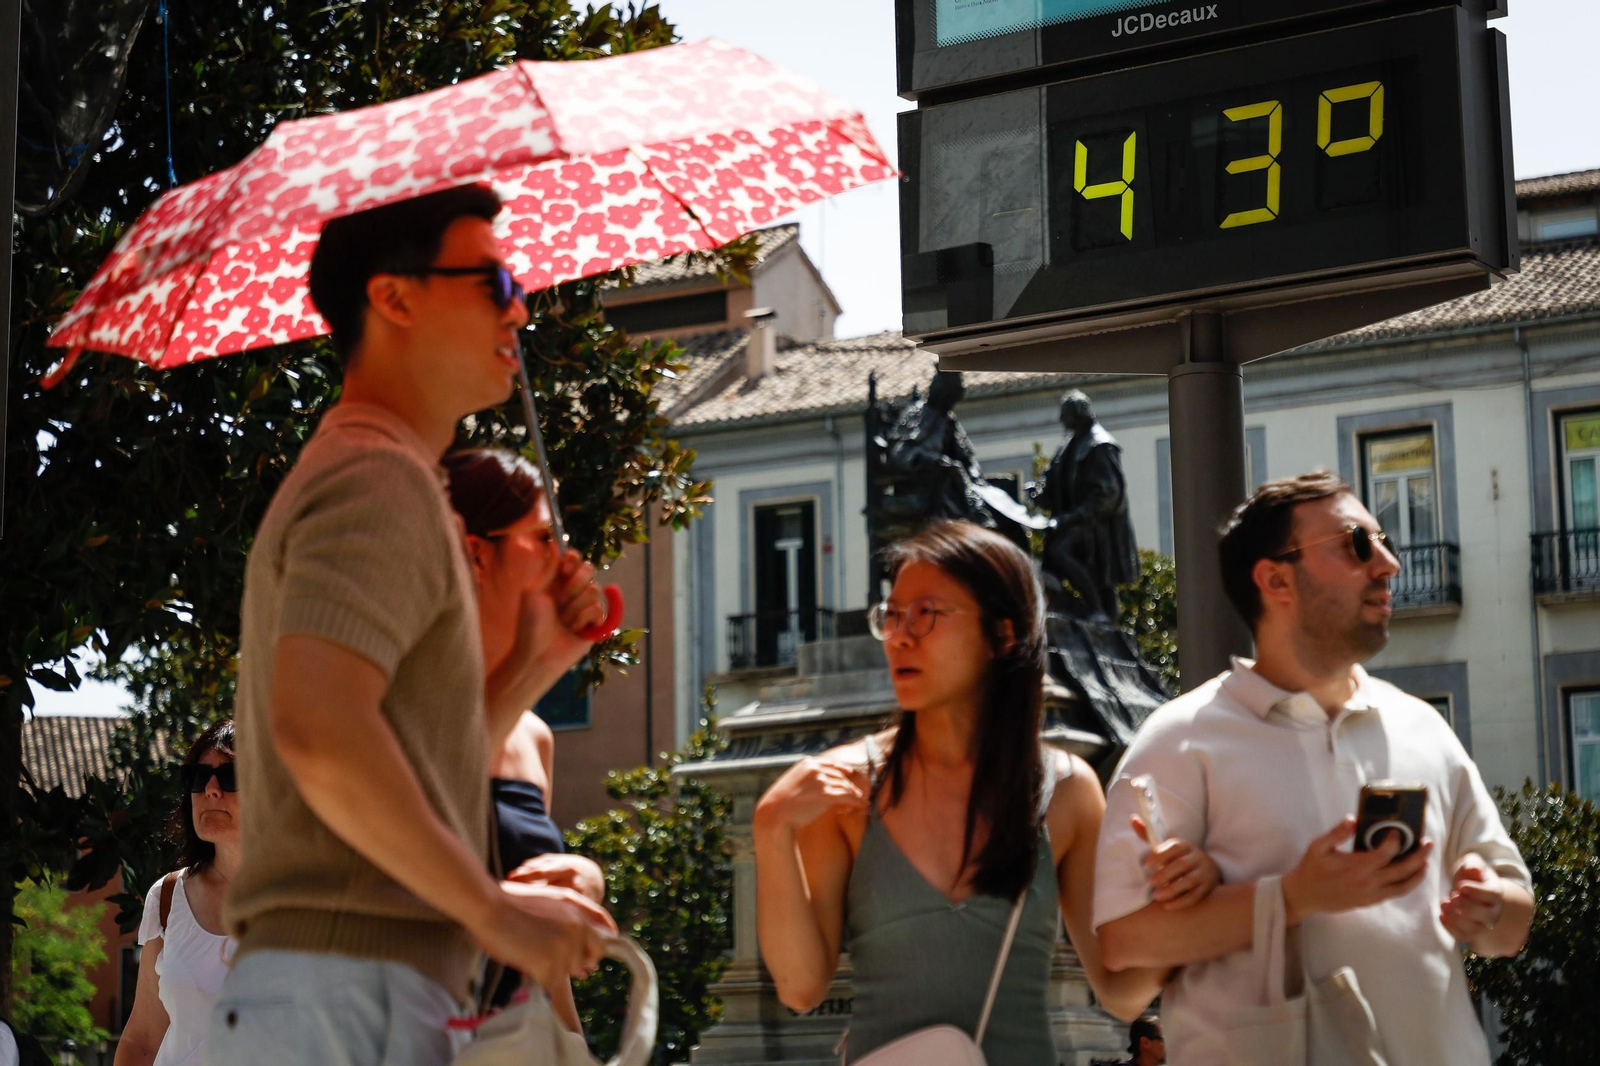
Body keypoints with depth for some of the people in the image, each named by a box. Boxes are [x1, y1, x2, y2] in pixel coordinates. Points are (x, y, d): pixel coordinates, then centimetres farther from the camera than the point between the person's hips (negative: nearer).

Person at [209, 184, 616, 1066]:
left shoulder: (371, 477, 25)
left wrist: (532, 661, 11)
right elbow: (319, 731, -25)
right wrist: (493, 908, -18)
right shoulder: (381, 481, -8)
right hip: (351, 987, -10)